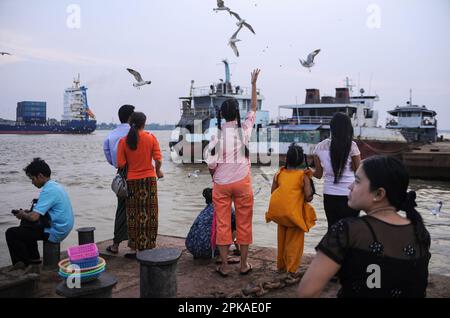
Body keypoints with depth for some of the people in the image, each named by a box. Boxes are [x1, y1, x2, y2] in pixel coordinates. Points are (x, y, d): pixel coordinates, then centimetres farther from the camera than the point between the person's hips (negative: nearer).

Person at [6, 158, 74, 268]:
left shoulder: (48, 191, -22)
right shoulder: (55, 185, 9)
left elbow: (34, 217, -28)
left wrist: (23, 215, -6)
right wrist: (27, 212, 6)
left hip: (54, 233, -10)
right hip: (63, 228, 10)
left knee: (11, 233, -2)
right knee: (26, 224, 29)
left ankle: (22, 264, 11)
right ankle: (33, 257, 32)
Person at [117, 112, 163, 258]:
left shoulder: (124, 141, -4)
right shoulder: (151, 137, -5)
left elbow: (121, 164, -6)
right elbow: (158, 160, -9)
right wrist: (158, 170, 11)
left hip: (132, 181, 1)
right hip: (149, 179, -1)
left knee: (133, 215, 10)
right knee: (149, 214, 8)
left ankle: (134, 249, 14)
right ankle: (149, 247, 13)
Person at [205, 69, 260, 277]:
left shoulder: (217, 134, -7)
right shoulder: (244, 129, -5)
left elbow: (210, 163, -9)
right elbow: (254, 109, 11)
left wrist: (216, 178, 11)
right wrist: (253, 84, 16)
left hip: (221, 184, 0)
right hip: (242, 182, 0)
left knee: (222, 224, 7)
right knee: (244, 223, 10)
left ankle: (224, 266, 13)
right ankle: (244, 264, 18)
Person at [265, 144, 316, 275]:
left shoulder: (279, 174, 5)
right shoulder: (303, 176, -4)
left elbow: (273, 192, 6)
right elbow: (308, 196, -10)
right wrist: (310, 197, 12)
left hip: (278, 212, 4)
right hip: (294, 213, -4)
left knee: (282, 239, 21)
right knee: (294, 242, 10)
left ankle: (281, 266, 34)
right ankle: (291, 269, 12)